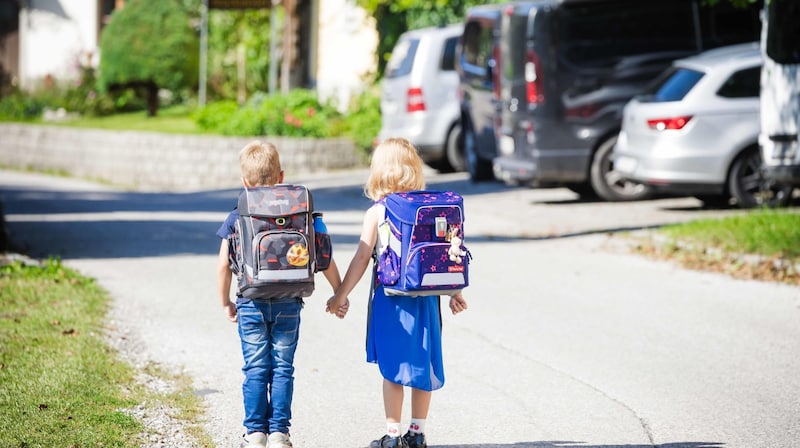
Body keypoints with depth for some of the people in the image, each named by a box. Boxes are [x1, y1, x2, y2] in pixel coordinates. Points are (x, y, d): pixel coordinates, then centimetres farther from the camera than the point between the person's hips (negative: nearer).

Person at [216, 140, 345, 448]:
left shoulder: (237, 218, -3)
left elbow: (223, 265, -3)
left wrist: (226, 303, 11)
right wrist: (339, 294, 11)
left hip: (251, 304, -1)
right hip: (288, 304, 1)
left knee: (255, 370, 7)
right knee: (283, 368, 7)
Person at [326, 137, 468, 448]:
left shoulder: (376, 212, -6)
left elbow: (362, 258, -6)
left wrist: (341, 295, 0)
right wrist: (454, 292, 15)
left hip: (390, 298, -3)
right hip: (425, 298, 3)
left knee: (392, 369, 4)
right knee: (422, 364, 11)